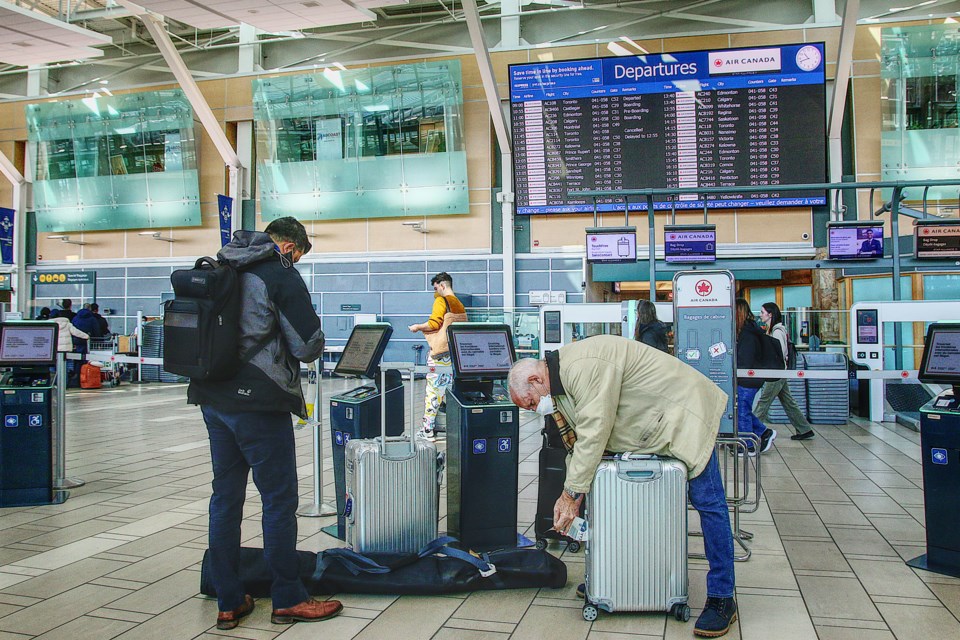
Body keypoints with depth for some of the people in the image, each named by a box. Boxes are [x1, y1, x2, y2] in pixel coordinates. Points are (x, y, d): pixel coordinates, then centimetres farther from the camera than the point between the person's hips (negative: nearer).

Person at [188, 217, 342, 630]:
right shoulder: (281, 274, -9)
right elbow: (309, 346, -12)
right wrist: (298, 349, 10)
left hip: (213, 398, 8)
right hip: (258, 402, -7)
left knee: (225, 497, 13)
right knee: (279, 500, 3)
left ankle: (229, 602, 20)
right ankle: (288, 600, 13)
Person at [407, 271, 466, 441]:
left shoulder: (441, 301, -8)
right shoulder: (460, 304, 14)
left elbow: (434, 324, -19)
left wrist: (417, 327, -3)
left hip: (440, 353, -7)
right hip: (456, 354, 7)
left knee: (433, 391, -4)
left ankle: (428, 430, -2)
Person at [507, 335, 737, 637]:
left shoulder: (584, 367, -28)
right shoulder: (565, 376, 4)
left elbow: (594, 433, -29)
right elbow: (579, 441, 6)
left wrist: (572, 493, -22)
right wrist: (567, 495, -3)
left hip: (683, 414, -10)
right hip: (648, 426, 10)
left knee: (707, 502, -9)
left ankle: (722, 598, -3)